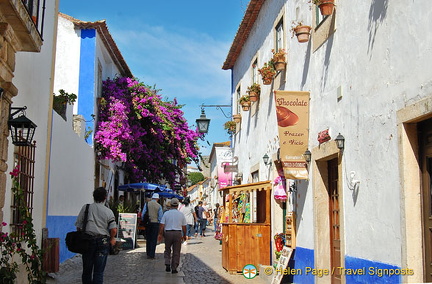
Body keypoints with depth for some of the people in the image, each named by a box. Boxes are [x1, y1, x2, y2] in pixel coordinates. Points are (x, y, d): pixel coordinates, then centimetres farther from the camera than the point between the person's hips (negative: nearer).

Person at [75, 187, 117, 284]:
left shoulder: (85, 208, 1)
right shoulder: (108, 211, -3)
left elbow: (78, 226, 2)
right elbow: (113, 229, -10)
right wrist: (112, 239, 9)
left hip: (87, 241, 1)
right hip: (103, 242, -1)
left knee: (87, 269, 13)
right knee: (99, 271, 3)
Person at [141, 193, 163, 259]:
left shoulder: (147, 204, 0)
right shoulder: (159, 206, -4)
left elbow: (143, 214, -1)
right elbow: (160, 216, -4)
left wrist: (144, 221, 9)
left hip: (148, 223, 2)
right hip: (155, 223, -2)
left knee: (148, 239, 12)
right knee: (154, 239, 3)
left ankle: (148, 254, 16)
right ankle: (152, 255, 2)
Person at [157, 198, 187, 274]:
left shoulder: (166, 213, 0)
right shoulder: (181, 214, 3)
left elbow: (162, 225, -4)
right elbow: (184, 226, 6)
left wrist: (160, 234, 2)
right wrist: (184, 235, 17)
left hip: (168, 233, 0)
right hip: (178, 233, 0)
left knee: (167, 250, 17)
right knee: (176, 252, 8)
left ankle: (167, 264, 2)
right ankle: (174, 268, 7)